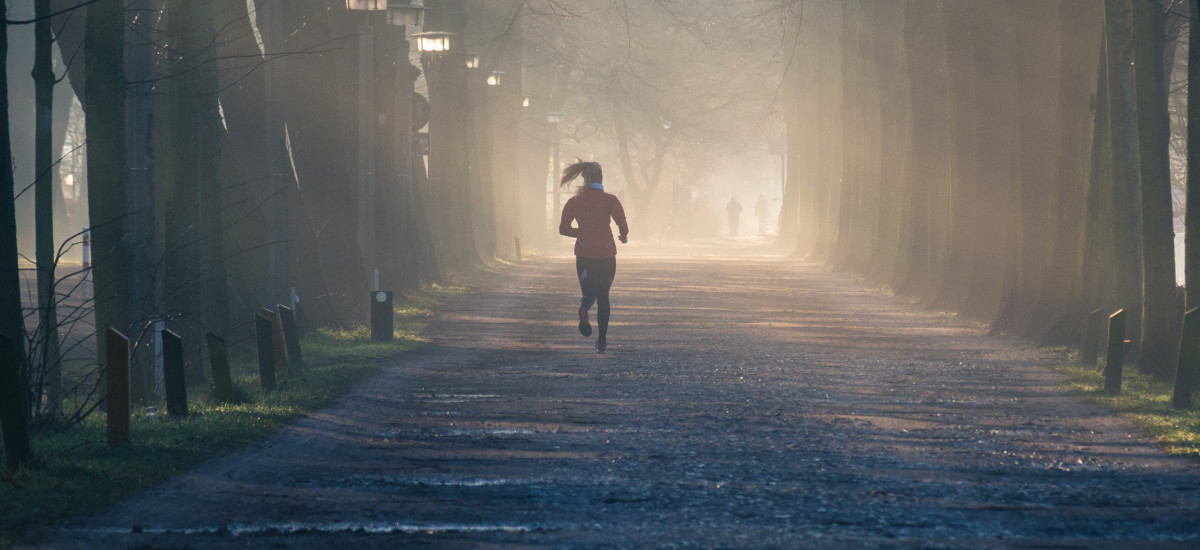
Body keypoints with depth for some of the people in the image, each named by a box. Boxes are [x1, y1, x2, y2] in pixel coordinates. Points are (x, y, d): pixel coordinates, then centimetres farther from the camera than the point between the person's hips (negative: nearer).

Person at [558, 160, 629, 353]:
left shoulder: (574, 201, 1)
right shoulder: (610, 200, -7)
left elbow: (563, 228, 3)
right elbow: (623, 225, -14)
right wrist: (624, 236, 9)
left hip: (584, 254, 1)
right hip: (606, 254, -1)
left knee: (589, 293, 9)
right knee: (603, 297, 13)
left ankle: (584, 309, -28)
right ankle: (602, 340, 10)